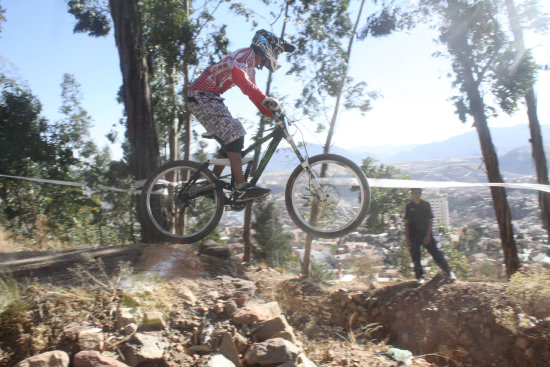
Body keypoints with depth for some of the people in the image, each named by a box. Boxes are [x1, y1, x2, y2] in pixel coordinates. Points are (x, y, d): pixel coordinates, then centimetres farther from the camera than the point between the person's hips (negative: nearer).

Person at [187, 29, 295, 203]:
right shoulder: (247, 54, -9)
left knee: (230, 142, 9)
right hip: (201, 96, -10)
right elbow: (237, 74, -31)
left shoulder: (251, 68, 23)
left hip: (209, 98, 10)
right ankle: (241, 188, -23)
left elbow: (254, 96, 23)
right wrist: (266, 99, -37)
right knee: (234, 134, -20)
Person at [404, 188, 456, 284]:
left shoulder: (426, 204, 2)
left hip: (426, 235, 0)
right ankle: (420, 277, 13)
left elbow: (430, 220, 3)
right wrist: (407, 238, -2)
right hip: (414, 236, 0)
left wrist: (428, 235, -6)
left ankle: (448, 272, 10)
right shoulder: (409, 206, 2)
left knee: (437, 254, -2)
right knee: (416, 258, 2)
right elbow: (407, 223, 3)